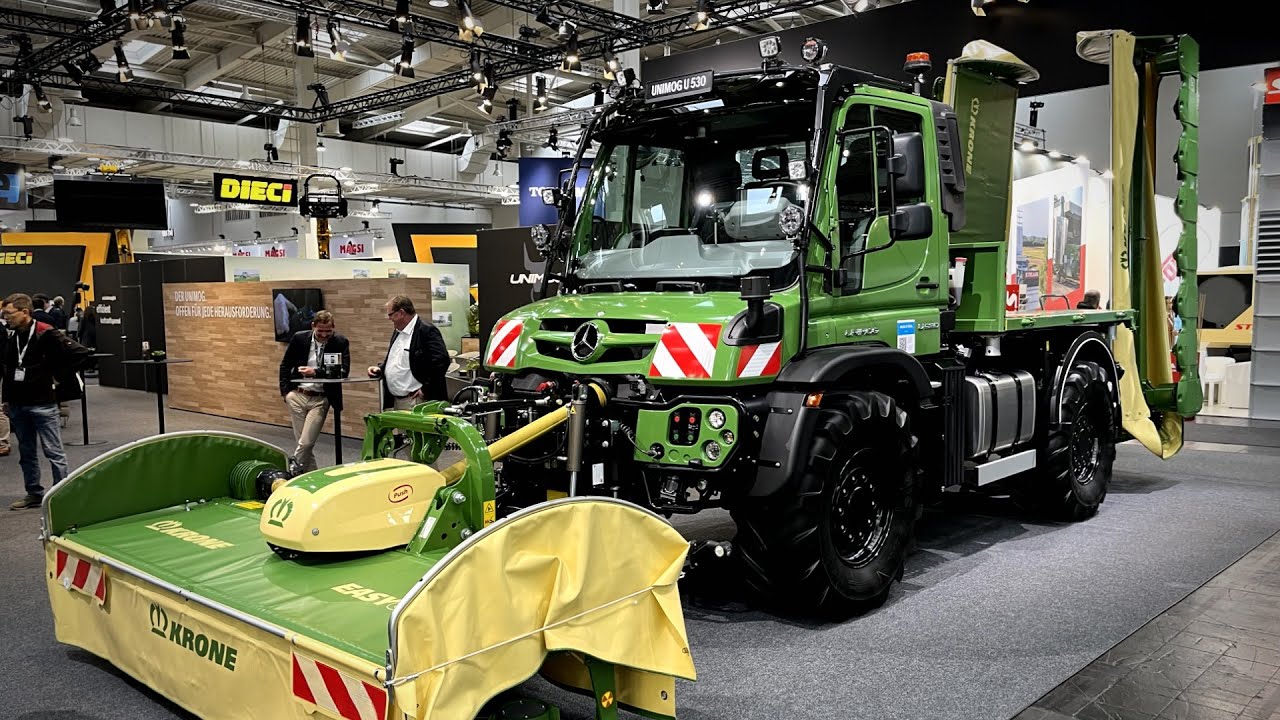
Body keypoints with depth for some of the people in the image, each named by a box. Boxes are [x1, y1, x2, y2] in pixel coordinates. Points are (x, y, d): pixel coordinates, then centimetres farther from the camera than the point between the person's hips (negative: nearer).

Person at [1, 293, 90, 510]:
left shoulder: (46, 334, -13)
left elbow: (80, 353, -17)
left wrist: (59, 377, -10)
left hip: (42, 404, -7)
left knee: (54, 452, -1)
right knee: (26, 453, 14)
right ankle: (34, 494, 24)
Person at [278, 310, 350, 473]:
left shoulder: (341, 343, -7)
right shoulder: (299, 338, 0)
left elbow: (343, 370, -16)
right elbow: (285, 365, 9)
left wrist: (316, 372, -25)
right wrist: (285, 391, 0)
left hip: (320, 399, -3)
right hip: (297, 395, 3)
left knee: (306, 443, -10)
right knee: (301, 443, 8)